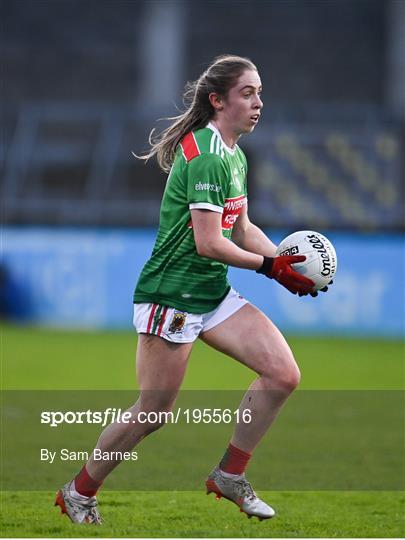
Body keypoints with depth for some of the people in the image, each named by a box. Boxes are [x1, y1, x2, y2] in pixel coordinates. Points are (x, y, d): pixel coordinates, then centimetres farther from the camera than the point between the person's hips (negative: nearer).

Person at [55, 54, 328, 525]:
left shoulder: (234, 156, 11)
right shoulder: (206, 157, -20)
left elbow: (242, 229, 19)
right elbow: (208, 243, -22)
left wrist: (284, 259, 3)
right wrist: (269, 266, -12)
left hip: (213, 294, 9)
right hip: (170, 296, -9)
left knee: (283, 373, -4)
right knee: (153, 413, -2)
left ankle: (229, 476, 7)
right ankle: (78, 493, 17)